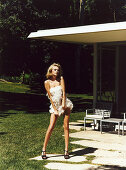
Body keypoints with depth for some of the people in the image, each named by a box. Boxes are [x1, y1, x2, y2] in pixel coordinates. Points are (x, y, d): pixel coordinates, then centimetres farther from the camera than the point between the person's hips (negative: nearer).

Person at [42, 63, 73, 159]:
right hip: (54, 105, -1)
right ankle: (44, 150, -1)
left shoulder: (61, 79, 2)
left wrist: (63, 104, -15)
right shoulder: (47, 82, -1)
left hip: (65, 104, 1)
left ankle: (66, 150, 1)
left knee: (66, 127, -2)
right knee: (51, 127, -9)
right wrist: (55, 109, -7)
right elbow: (50, 97, -3)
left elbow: (63, 91, -5)